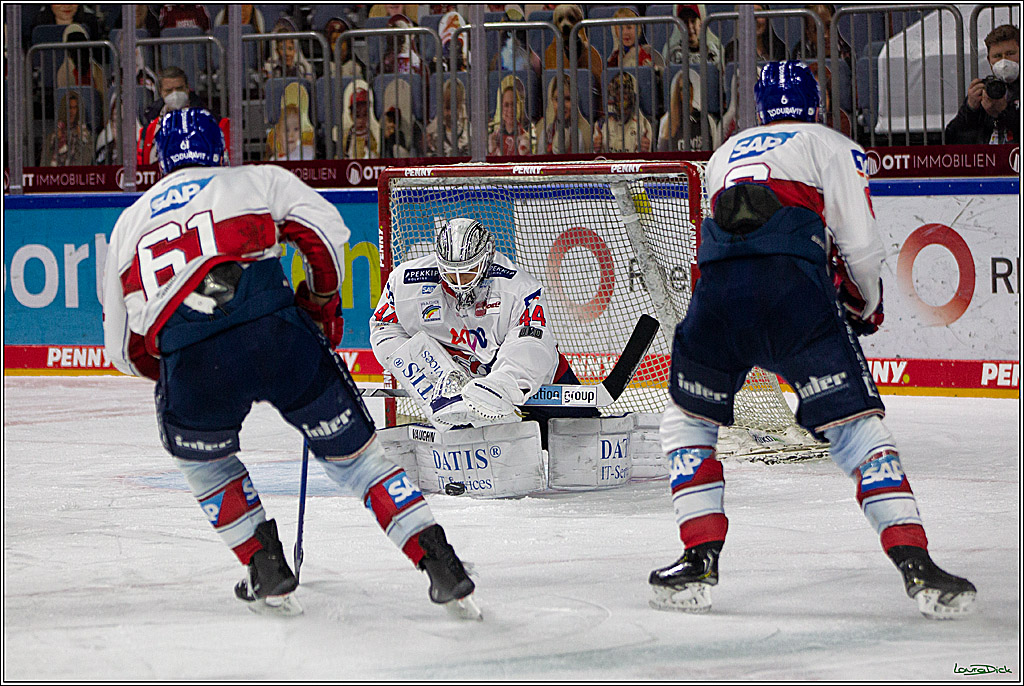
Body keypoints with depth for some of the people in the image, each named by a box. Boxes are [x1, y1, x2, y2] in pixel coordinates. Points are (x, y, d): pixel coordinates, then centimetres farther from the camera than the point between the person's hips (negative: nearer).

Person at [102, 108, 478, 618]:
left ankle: (268, 572, 23)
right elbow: (325, 230, 8)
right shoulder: (258, 179, 24)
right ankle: (441, 565, 6)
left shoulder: (129, 222, 29)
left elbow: (124, 349, 29)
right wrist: (322, 303, 23)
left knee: (199, 454, 31)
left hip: (189, 361, 1)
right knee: (351, 450, 14)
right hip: (276, 334, -1)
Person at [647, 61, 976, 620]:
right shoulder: (831, 146, 21)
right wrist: (865, 306, 29)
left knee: (688, 421, 23)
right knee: (855, 424, -2)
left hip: (716, 290, 3)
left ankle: (701, 558, 12)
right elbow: (860, 245, 10)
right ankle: (915, 564, -13)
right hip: (796, 290, -3)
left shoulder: (725, 154, 35)